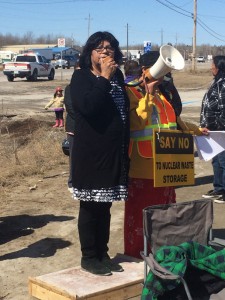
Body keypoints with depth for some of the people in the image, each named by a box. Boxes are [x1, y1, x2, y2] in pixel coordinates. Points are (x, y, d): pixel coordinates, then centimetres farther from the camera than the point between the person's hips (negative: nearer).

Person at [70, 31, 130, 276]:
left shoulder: (118, 76, 11)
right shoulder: (81, 77, -6)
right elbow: (87, 105, -25)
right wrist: (104, 78, -17)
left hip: (115, 154, 6)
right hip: (90, 153, -6)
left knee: (105, 206, 14)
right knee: (90, 206, 3)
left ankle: (102, 253, 24)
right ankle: (88, 257, 14)